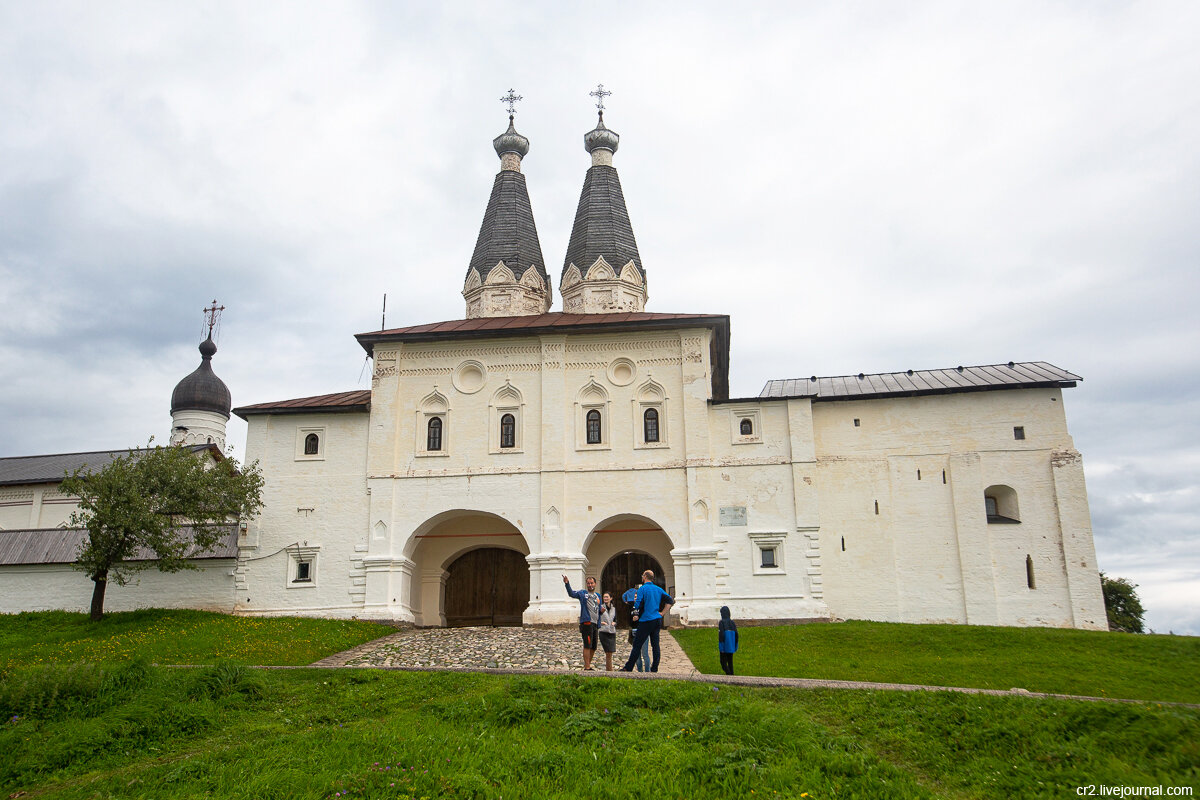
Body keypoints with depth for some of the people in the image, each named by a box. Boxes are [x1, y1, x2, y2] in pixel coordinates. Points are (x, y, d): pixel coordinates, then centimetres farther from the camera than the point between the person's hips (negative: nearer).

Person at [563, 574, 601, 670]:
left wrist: (599, 625, 9)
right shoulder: (582, 593, 3)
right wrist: (567, 583, -30)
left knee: (593, 647, 11)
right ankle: (587, 667, -8)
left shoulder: (598, 596, 19)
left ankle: (587, 665, 24)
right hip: (586, 623, -6)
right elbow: (572, 594, -15)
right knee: (587, 645, -11)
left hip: (595, 624, 6)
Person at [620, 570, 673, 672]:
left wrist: (637, 615, 6)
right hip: (657, 620, 6)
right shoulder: (658, 589, 11)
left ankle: (628, 668, 2)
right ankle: (654, 669, 7)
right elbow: (670, 601, 8)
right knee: (655, 645, 7)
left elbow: (639, 605, -14)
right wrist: (662, 613, 9)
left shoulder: (642, 588, -7)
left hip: (646, 620, -6)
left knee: (637, 645, -1)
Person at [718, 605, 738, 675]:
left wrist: (720, 647, -13)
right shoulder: (732, 622, 4)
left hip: (724, 647, -5)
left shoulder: (722, 622, -13)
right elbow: (736, 634, 6)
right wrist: (735, 646, 14)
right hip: (731, 647, 6)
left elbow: (721, 635, -18)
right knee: (730, 662, 16)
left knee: (723, 662, 2)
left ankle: (729, 674, -15)